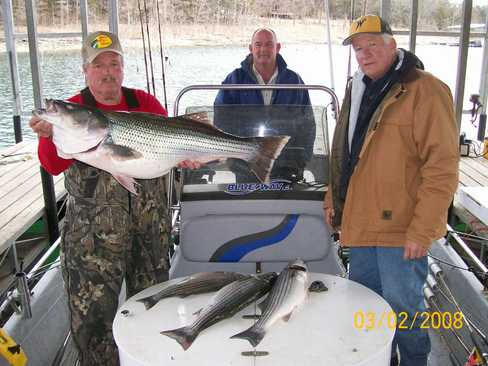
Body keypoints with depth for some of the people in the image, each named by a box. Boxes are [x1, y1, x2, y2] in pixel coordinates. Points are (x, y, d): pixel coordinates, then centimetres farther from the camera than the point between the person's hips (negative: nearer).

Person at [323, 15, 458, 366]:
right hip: (362, 222, 8)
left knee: (403, 306, 3)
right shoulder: (357, 90, 13)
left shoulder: (425, 91, -12)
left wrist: (422, 231, -20)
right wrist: (333, 199, 16)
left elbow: (442, 167, -17)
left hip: (401, 228, -8)